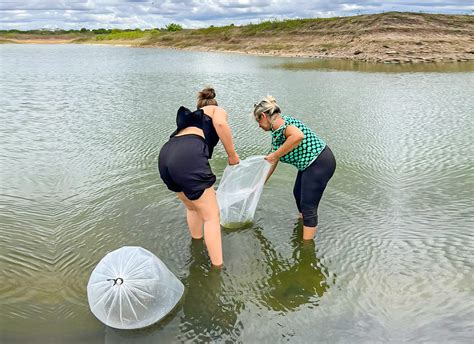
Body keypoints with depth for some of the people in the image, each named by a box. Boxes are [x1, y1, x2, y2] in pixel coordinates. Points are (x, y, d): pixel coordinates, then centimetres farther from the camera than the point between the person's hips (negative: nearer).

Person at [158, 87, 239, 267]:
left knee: (192, 207, 29)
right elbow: (220, 124, -6)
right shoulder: (218, 110, 23)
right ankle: (217, 266, 9)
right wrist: (232, 155, 6)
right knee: (211, 216, 6)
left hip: (165, 156, 7)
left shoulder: (190, 117, 40)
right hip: (188, 156, -7)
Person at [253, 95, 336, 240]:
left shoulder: (279, 122, -15)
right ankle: (303, 222, 50)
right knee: (298, 193, 27)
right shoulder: (275, 132, 14)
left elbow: (298, 136, -37)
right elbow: (272, 163, 21)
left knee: (308, 206, -4)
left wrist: (276, 155, -27)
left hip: (320, 163, -11)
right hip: (308, 164, 11)